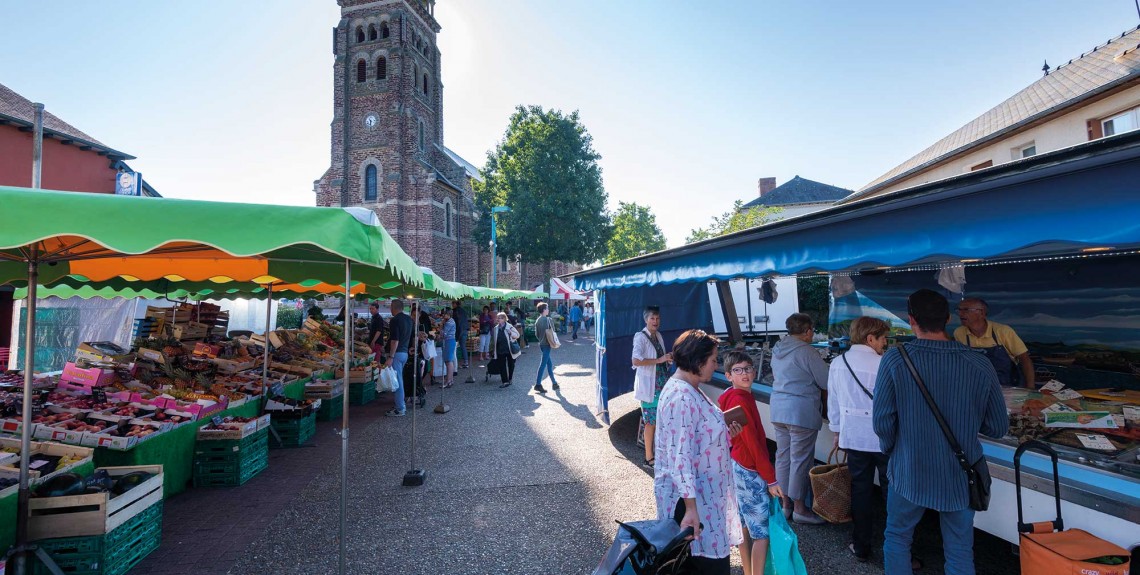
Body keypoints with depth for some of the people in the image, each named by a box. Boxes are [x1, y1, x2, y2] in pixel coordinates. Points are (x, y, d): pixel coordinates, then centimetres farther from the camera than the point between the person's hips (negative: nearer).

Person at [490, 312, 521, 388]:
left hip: (510, 350, -3)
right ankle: (505, 381, 4)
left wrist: (510, 333, -24)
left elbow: (517, 335, -6)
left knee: (511, 365, 10)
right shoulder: (495, 328, 5)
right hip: (500, 351, 3)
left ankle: (510, 379, 28)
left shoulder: (509, 327, -9)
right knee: (501, 366, 0)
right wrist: (493, 350, 15)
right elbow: (494, 340, 14)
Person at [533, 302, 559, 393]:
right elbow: (551, 331, -11)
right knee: (543, 364, -5)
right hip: (546, 344, -8)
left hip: (541, 344, 8)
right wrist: (553, 341, 5)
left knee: (549, 363, 15)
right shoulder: (548, 319, -13)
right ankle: (538, 384, -5)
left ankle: (554, 383, 22)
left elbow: (536, 334, 10)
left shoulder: (537, 320, 7)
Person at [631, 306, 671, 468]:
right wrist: (659, 360, -25)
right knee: (651, 421, -1)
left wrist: (669, 358, 7)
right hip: (649, 384, -7)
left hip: (662, 382, 7)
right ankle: (649, 458, 11)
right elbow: (635, 361, -26)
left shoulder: (658, 336, 11)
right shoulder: (641, 337, -13)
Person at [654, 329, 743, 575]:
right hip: (692, 497, -10)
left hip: (706, 492, 10)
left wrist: (724, 434, 6)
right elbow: (679, 457, -27)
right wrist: (691, 508, -26)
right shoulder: (680, 397, -25)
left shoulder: (689, 389, 8)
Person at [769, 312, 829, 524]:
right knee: (801, 460, 2)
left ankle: (785, 503, 24)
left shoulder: (777, 350, 10)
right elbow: (827, 382, -10)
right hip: (801, 413, -8)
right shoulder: (806, 352, -14)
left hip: (778, 410, 8)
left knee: (783, 457, 13)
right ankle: (799, 508, 12)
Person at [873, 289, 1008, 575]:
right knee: (959, 551, 18)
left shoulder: (895, 359, -17)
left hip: (909, 472, -2)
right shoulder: (980, 365, -10)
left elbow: (882, 421, -15)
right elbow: (998, 428, -1)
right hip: (960, 476, 2)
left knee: (897, 537, 19)